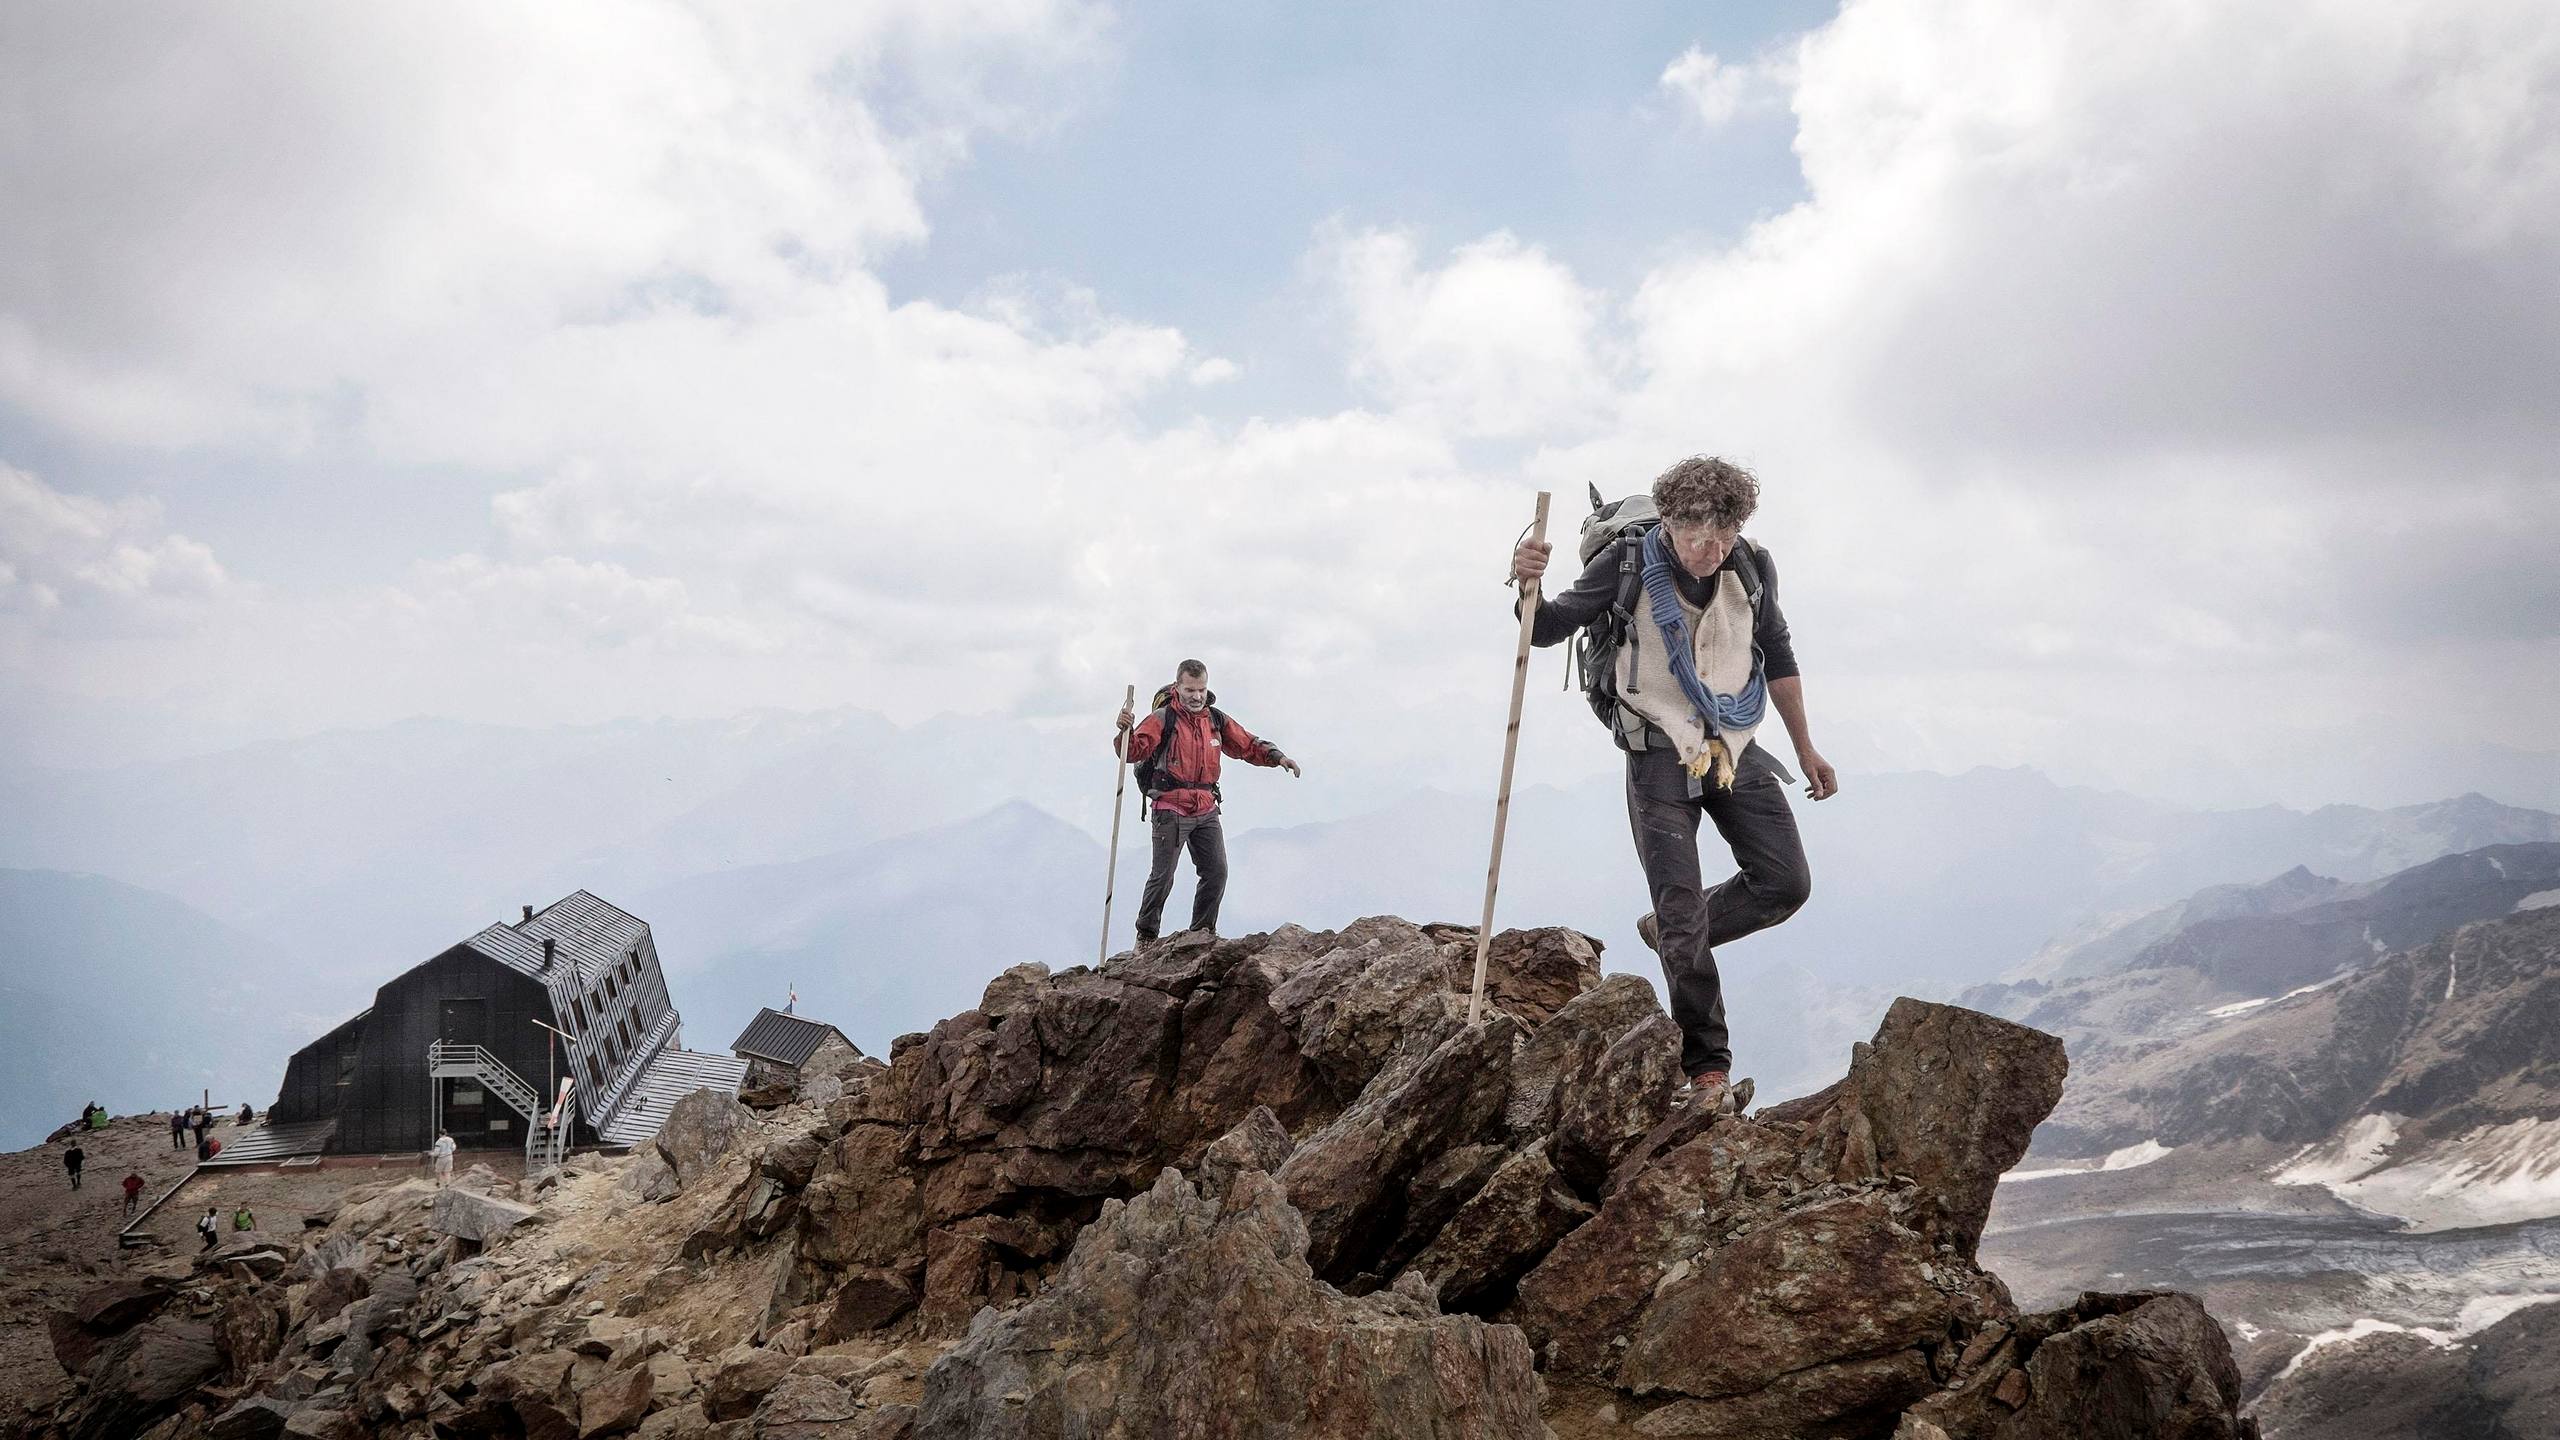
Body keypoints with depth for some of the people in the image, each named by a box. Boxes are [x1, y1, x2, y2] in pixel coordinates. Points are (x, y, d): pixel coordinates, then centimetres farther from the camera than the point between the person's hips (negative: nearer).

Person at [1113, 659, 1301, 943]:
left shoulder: (1216, 720, 11)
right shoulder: (1163, 718, -6)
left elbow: (1247, 745, 19)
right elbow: (1135, 750, -16)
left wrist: (1276, 756, 4)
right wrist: (1126, 731, -37)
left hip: (1206, 810, 5)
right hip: (1171, 810, -5)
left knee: (1217, 872, 5)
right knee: (1163, 876, -6)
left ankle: (1203, 931, 20)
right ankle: (1145, 936, 8)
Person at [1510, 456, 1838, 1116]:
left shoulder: (1750, 568, -5)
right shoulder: (1627, 564, -15)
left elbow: (1778, 658, 11)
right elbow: (1548, 629, -8)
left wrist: (1805, 747, 16)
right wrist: (1528, 587, -31)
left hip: (1737, 750, 4)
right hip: (1660, 756, -4)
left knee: (1785, 884, 0)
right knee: (1683, 914, -7)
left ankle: (1673, 933, 25)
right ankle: (1708, 1066, 8)